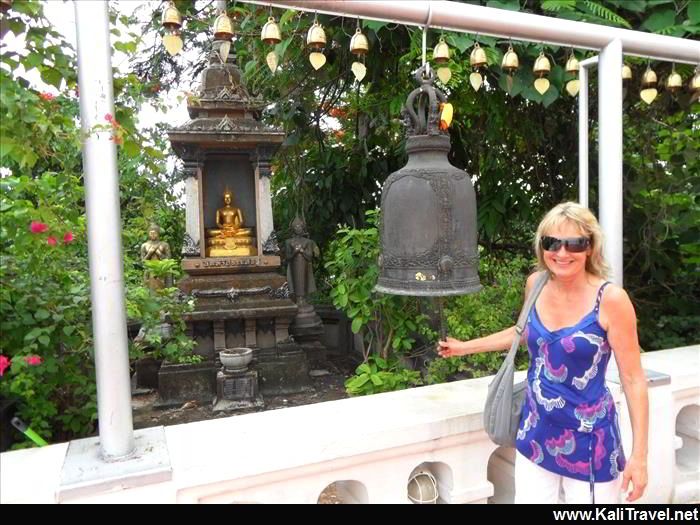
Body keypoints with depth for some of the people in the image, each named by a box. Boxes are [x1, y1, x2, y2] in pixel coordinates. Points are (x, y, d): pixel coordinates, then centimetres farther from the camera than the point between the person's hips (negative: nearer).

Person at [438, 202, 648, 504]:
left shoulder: (610, 299, -17)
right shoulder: (536, 284, -3)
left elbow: (633, 379, -11)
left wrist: (639, 454, -11)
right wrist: (464, 347, 21)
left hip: (590, 441, -4)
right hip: (535, 433, 4)